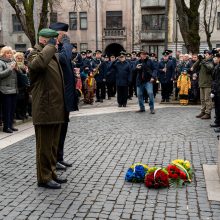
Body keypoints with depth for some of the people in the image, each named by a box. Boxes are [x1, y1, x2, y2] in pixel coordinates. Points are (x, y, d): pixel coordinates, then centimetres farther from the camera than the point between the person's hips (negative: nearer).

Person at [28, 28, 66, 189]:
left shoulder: (53, 55, 19)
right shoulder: (35, 54, -10)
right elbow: (39, 63, -36)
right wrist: (50, 46, -22)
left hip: (56, 109, 9)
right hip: (44, 110, -9)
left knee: (53, 145, 17)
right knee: (44, 146, 1)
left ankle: (51, 173, 29)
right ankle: (44, 178, 11)